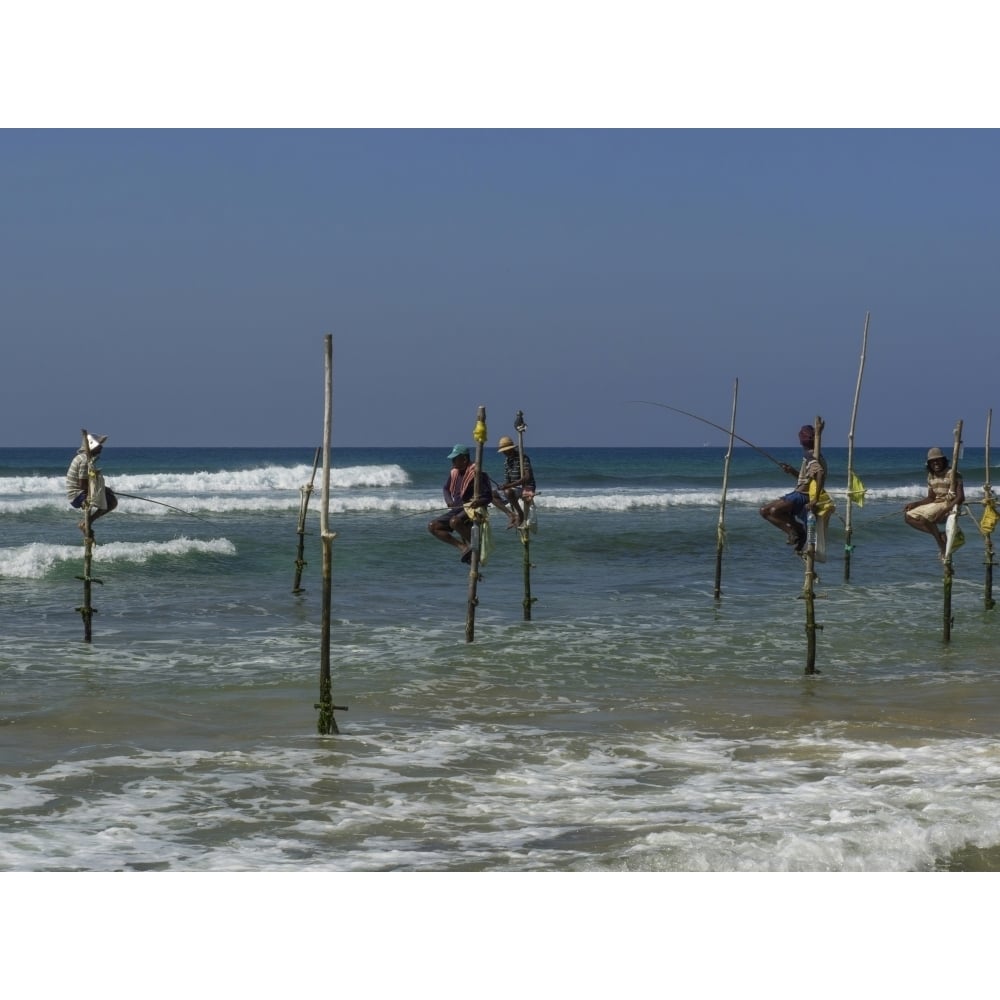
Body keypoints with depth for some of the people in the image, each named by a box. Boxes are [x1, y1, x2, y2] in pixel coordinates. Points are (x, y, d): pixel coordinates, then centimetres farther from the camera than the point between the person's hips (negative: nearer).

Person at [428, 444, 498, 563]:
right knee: (432, 527, -3)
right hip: (457, 509, 9)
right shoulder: (454, 472, 8)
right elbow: (446, 488, 24)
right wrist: (449, 501, 4)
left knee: (454, 521, -38)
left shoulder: (477, 473, -15)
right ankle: (463, 547, -8)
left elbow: (488, 498, -16)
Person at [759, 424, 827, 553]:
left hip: (803, 497, -10)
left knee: (775, 510, -34)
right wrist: (792, 472, 11)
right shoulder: (808, 456, 17)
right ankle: (793, 532, -3)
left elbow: (820, 474, -32)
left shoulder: (812, 458, -14)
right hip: (797, 494, 10)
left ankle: (799, 530, -12)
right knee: (764, 511, 6)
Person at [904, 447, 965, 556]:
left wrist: (945, 510, -31)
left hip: (949, 506, -9)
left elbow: (960, 498, -19)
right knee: (909, 516, -2)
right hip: (935, 505, 9)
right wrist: (914, 504, 1)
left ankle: (941, 543, -16)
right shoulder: (931, 476, 10)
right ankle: (939, 535, -8)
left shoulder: (953, 474, -14)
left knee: (924, 516, -33)